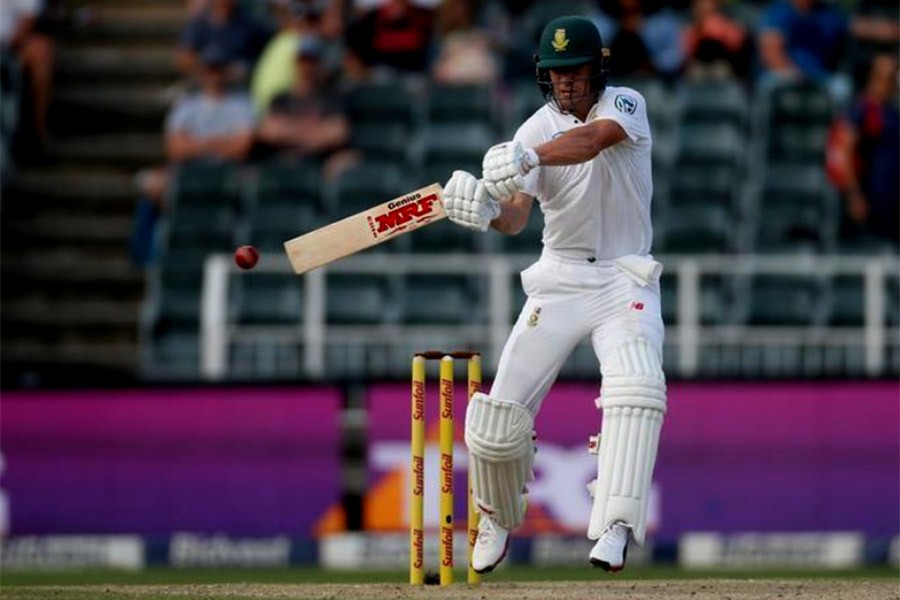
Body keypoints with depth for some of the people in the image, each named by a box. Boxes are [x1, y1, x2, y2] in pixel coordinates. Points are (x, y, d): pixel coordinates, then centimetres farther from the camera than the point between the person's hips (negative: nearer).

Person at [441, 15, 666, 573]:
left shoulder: (626, 105, -7)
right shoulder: (535, 131, -1)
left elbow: (595, 137, -31)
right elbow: (516, 216, -13)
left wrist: (530, 159, -50)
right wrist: (487, 209, -38)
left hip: (626, 280, -2)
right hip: (560, 279, 2)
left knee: (636, 387, -28)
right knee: (502, 410, -5)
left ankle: (614, 529, -33)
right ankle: (498, 518, 23)